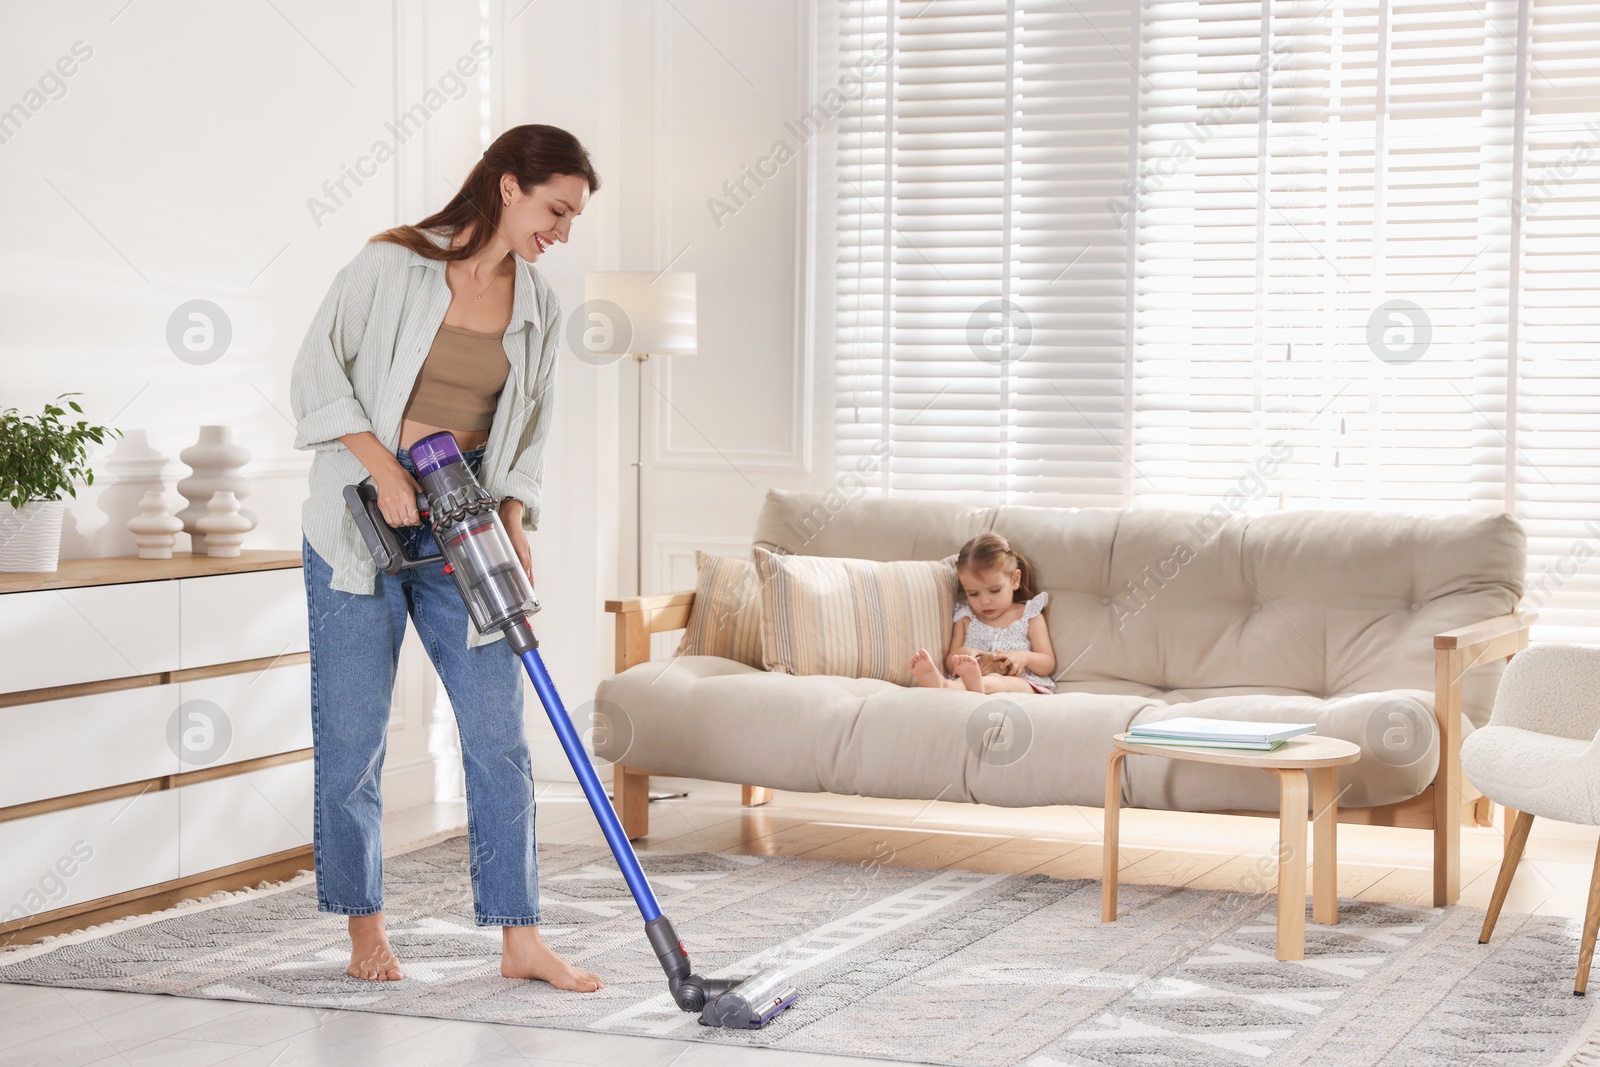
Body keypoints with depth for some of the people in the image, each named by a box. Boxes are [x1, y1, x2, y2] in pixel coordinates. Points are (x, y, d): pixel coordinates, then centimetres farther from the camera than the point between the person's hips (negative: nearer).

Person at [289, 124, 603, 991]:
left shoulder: (538, 308, 6)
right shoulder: (391, 265, -9)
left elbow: (527, 433, 12)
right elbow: (317, 373, -8)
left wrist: (513, 522, -3)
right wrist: (384, 467, -16)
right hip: (360, 521, -4)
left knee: (499, 732, -1)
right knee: (352, 736, 1)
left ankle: (519, 940, 5)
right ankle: (365, 930, 16)